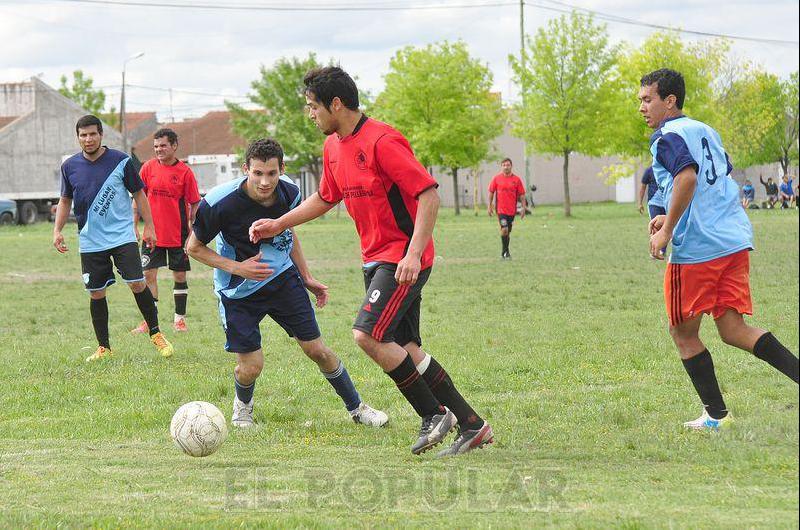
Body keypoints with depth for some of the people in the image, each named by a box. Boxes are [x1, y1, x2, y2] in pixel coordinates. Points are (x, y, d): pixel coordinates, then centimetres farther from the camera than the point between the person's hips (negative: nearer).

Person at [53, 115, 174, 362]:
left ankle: (156, 334, 6)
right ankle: (103, 347, 17)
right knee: (96, 294, 4)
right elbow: (65, 200, 15)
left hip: (122, 237, -3)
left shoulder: (121, 161, -4)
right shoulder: (70, 166, 3)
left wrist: (149, 226, 0)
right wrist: (57, 230, 4)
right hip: (90, 242, 3)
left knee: (137, 283, -12)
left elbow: (138, 194, 4)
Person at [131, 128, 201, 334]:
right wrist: (134, 224, 4)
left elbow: (194, 204, -2)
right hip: (152, 233, 2)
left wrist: (192, 230, -7)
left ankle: (179, 319, 19)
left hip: (178, 235, -2)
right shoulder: (148, 167, 1)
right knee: (148, 274, -1)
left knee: (180, 275, 7)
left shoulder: (185, 172, -6)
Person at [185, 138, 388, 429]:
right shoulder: (221, 203, -27)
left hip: (282, 277, 3)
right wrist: (237, 268, -24)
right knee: (250, 367, -7)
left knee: (317, 350, 3)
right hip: (239, 291, -3)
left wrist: (306, 277, 12)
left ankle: (356, 408, 22)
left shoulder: (288, 192, -11)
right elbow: (193, 247, -13)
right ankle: (242, 406, 29)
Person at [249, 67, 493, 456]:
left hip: (403, 259, -9)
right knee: (405, 349, 7)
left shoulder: (382, 142, -19)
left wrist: (413, 254, -27)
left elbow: (428, 195, -21)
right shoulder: (332, 147, 9)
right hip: (375, 259, 9)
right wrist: (279, 224, 18)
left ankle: (434, 414, -5)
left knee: (367, 335, -19)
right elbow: (325, 198, 27)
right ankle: (471, 425, 14)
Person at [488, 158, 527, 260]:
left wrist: (523, 208, -1)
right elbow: (491, 192, 6)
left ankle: (504, 253, 22)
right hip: (501, 209, -2)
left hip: (512, 210, 2)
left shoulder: (516, 179, 1)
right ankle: (505, 251, -5)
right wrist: (490, 206, 2)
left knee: (508, 232, 10)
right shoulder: (496, 178, 0)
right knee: (504, 229, -17)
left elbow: (521, 194, 4)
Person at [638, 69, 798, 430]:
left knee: (683, 332, 7)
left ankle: (716, 414, 9)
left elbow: (687, 177, -24)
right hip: (735, 240, 8)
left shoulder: (667, 136, -6)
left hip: (696, 250, -8)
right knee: (733, 330, 7)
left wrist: (667, 231, -19)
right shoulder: (706, 131, 20)